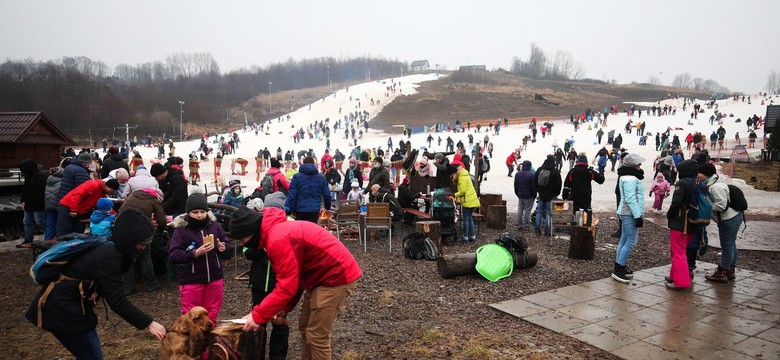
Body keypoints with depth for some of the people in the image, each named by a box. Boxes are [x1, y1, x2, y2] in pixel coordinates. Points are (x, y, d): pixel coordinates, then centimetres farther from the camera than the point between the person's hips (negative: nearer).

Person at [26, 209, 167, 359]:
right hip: (61, 310, -10)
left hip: (62, 304, 10)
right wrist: (148, 323, -26)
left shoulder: (106, 248, 6)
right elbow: (117, 300, -27)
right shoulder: (108, 257, -24)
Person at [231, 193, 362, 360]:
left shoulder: (278, 239, -24)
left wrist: (257, 315, -17)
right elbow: (293, 277, 12)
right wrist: (285, 308, 5)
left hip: (337, 276, -10)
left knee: (317, 334, -3)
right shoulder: (275, 232, 9)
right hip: (322, 275, 10)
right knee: (305, 326, 16)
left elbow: (287, 287, -24)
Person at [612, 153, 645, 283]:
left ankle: (620, 267, 18)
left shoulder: (630, 177, 16)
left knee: (624, 241, 12)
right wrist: (638, 216, -23)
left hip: (627, 213, 10)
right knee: (631, 242, -9)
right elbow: (630, 199, -23)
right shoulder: (630, 179, -17)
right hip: (630, 214, -10)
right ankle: (618, 270, -6)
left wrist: (638, 214, 20)